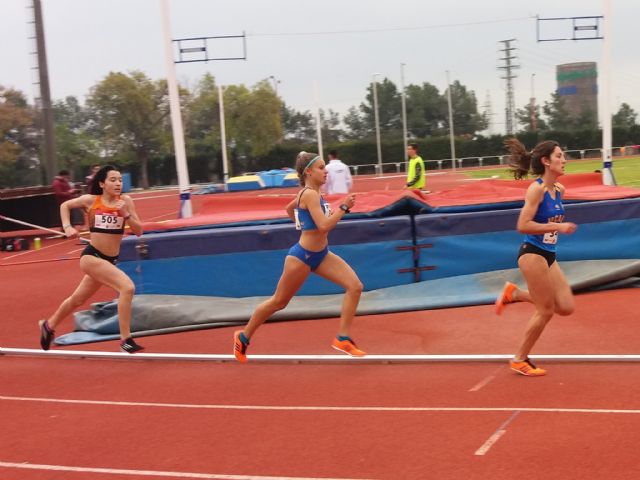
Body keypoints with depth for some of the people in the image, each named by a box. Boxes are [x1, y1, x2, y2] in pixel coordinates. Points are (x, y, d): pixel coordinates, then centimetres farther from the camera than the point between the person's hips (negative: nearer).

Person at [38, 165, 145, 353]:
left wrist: (126, 214, -18)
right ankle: (126, 340, -18)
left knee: (78, 299, 23)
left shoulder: (125, 201, 0)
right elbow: (65, 205, 13)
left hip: (110, 259, 5)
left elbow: (138, 231, -3)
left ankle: (49, 325, 48)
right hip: (92, 256, -5)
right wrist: (67, 227, -1)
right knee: (127, 287, -25)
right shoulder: (91, 200, -5)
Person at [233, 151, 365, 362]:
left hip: (321, 254, 9)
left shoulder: (308, 193, 8)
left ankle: (343, 339, -4)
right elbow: (324, 226, -30)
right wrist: (344, 208, -26)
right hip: (302, 256, -9)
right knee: (279, 302, 8)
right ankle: (244, 336, 27)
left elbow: (289, 208, 26)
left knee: (355, 286, -7)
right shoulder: (310, 195, -21)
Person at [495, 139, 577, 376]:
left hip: (548, 255, 8)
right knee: (546, 311, -1)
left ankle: (514, 293, 18)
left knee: (566, 307, 5)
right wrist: (558, 227, -24)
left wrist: (560, 226, 9)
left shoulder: (559, 189, 8)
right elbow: (523, 225, -23)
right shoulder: (536, 189, -17)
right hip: (532, 254, -8)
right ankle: (520, 360, 15)